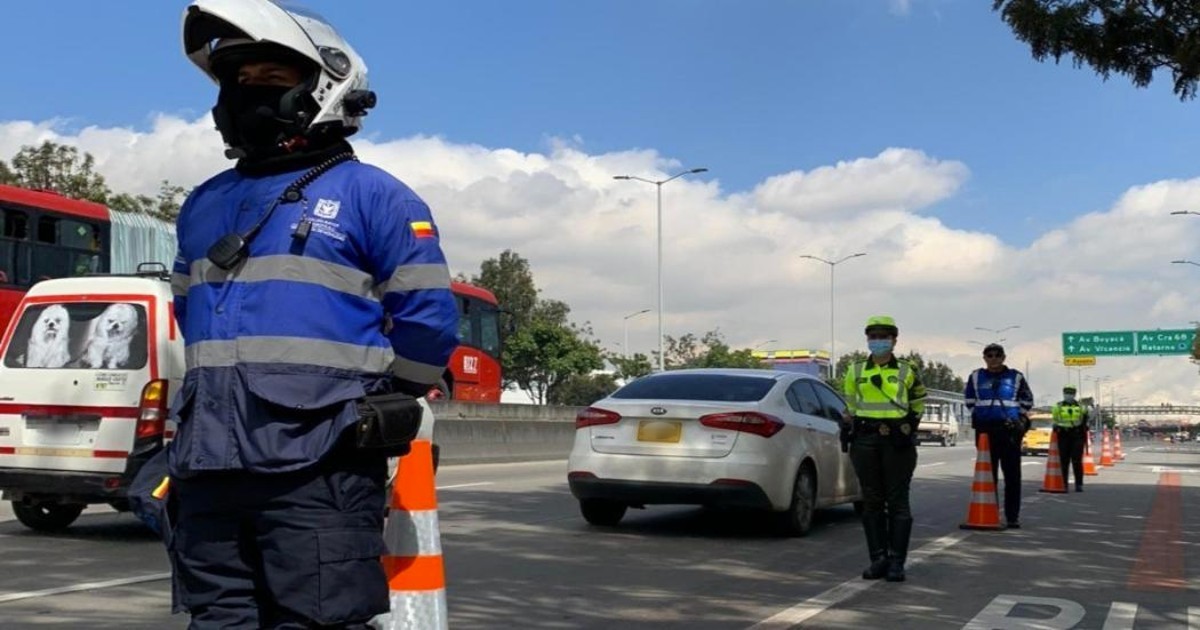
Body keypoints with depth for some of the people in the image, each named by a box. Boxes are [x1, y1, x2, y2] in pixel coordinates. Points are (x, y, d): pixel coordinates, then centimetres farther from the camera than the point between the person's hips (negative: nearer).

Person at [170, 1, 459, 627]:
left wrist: (382, 409, 4)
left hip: (318, 467, -6)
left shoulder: (372, 196, 0)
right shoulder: (202, 205, 20)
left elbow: (426, 315, -1)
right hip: (207, 463, 7)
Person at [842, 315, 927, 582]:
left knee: (898, 502, -2)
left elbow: (918, 402, 16)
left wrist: (909, 426, 8)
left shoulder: (907, 371, 4)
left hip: (898, 442, -2)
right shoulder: (855, 371, 9)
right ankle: (878, 558, 12)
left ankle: (896, 561, 2)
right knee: (872, 502, 5)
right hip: (865, 442, 2)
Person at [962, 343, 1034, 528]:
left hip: (1010, 431, -1)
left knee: (1012, 476, -2)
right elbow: (969, 400, 20)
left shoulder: (1016, 377, 7)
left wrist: (1020, 419, 9)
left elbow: (1027, 402, 15)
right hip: (985, 431, 1)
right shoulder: (976, 377, 9)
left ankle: (1013, 516, 2)